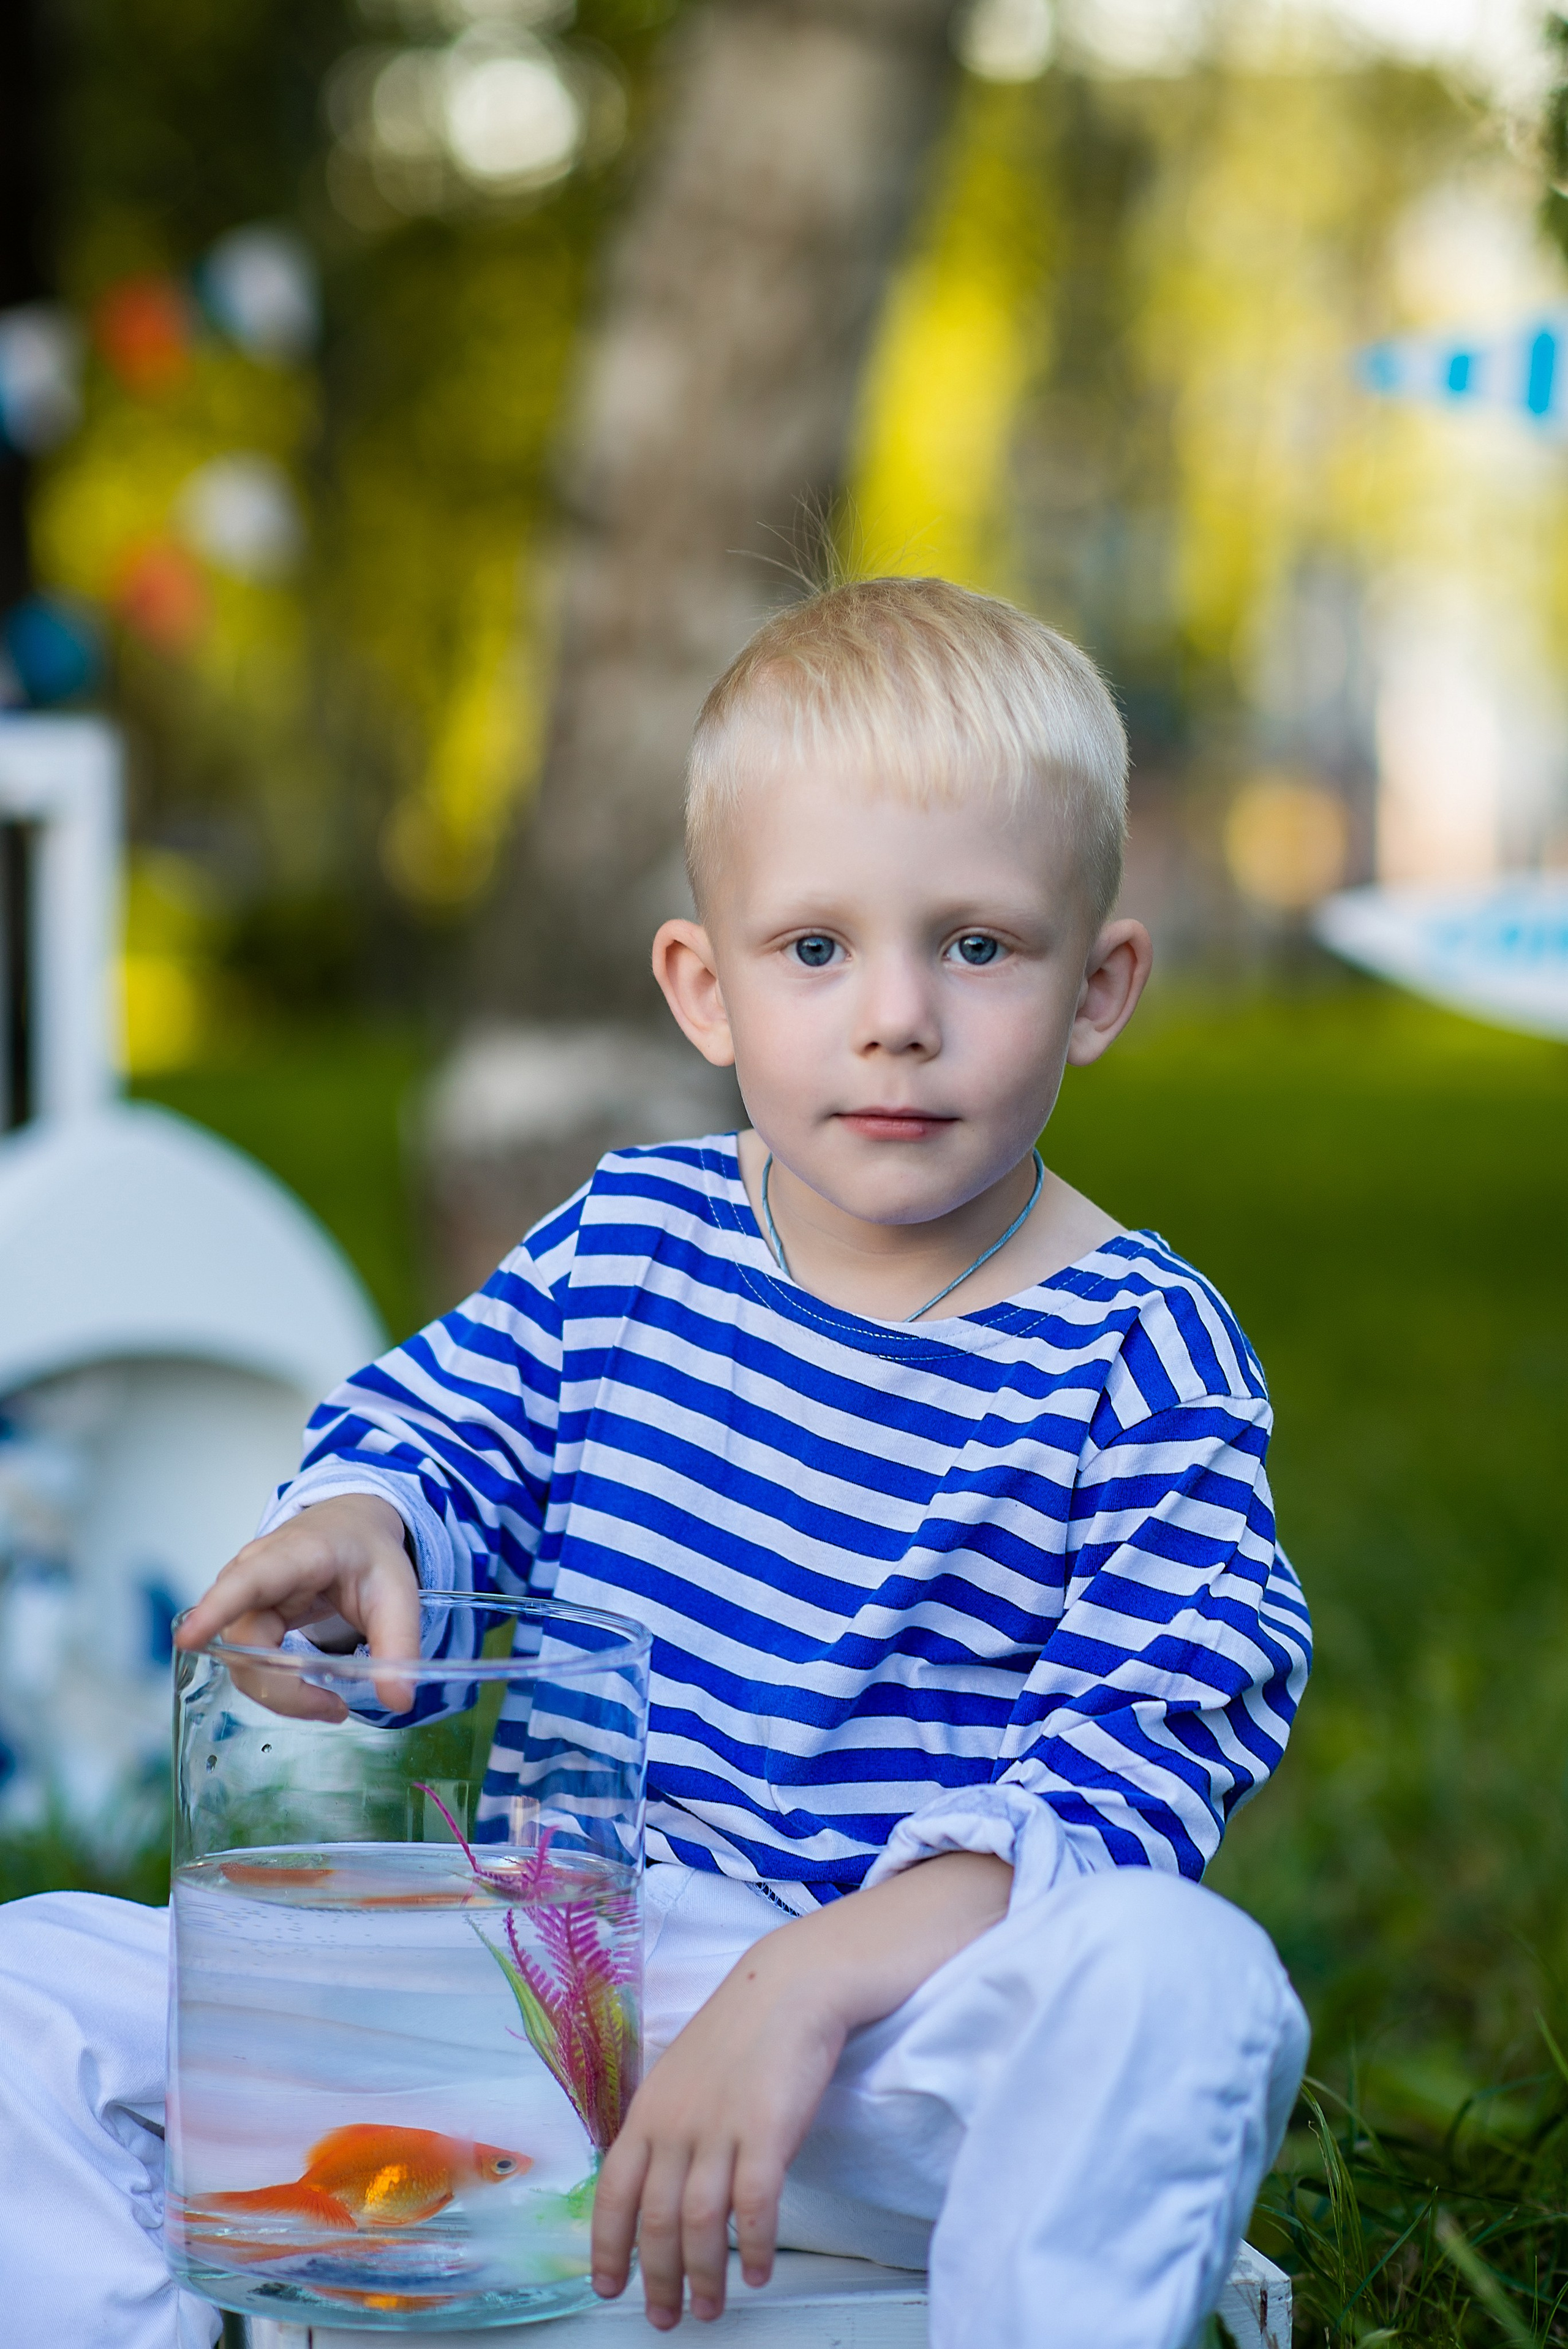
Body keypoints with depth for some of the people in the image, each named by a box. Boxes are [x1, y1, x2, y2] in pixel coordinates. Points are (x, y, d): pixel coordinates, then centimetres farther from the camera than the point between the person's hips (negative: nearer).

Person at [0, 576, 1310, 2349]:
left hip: (904, 2013, -4)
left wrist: (805, 1983, -26)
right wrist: (355, 1525, -11)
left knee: (1173, 1972, -37)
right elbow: (442, 1422, 17)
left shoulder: (1140, 1363, -7)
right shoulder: (631, 1239, 6)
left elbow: (1146, 1754, -14)